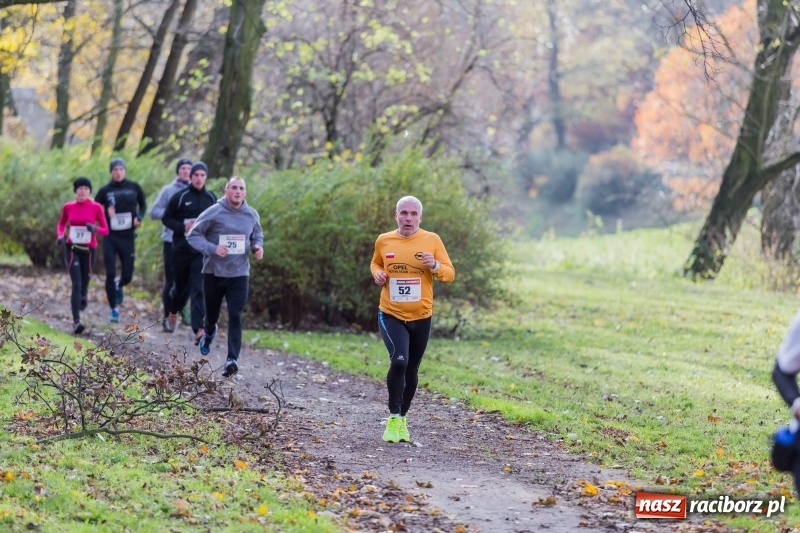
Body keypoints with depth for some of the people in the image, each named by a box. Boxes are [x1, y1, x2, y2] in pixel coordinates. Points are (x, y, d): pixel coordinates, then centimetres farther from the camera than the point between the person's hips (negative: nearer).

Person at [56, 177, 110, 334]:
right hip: (72, 249, -1)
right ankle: (76, 322, -16)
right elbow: (61, 223, 15)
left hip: (89, 250, 1)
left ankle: (84, 296, 53)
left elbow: (105, 230, -3)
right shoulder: (68, 207, -1)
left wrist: (95, 228, -24)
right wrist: (60, 235, -5)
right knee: (76, 284, -14)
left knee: (84, 281, 13)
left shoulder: (96, 207, -6)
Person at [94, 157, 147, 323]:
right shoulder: (105, 191, -2)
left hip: (128, 237, 1)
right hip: (110, 238, -1)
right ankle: (114, 309, 7)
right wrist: (106, 213, -18)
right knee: (110, 274, -6)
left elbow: (143, 204, 16)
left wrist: (139, 217, -3)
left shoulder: (134, 187, 1)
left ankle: (119, 285, 40)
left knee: (127, 276, 3)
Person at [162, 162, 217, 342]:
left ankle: (199, 329, -19)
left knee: (199, 289, -11)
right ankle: (173, 313, 43)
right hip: (182, 249, 0)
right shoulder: (180, 197, -2)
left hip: (202, 251, 0)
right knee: (181, 286, 13)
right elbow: (166, 219, 2)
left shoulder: (211, 198, 5)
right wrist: (183, 227, -13)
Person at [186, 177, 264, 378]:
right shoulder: (213, 212, -10)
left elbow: (257, 235, 19)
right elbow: (193, 235, -8)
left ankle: (232, 359, -15)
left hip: (239, 274, 1)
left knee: (235, 317, -12)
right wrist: (212, 248, -22)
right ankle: (209, 332, 51)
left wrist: (257, 247, -4)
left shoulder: (252, 215, 2)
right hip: (213, 273, -1)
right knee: (212, 313, 15)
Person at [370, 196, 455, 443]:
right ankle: (393, 418, -9)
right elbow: (375, 263, 19)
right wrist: (377, 274, -3)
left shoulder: (432, 240, -4)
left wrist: (435, 266, -22)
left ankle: (402, 418, 34)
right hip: (391, 315, -1)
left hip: (421, 318, 2)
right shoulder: (383, 241, -1)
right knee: (399, 361, -24)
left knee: (411, 370, 13)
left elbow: (450, 274, -2)